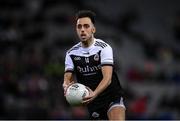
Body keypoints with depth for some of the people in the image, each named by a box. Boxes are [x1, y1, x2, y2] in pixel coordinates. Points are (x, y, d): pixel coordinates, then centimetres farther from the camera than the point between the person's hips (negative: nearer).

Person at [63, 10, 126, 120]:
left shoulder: (104, 48, -12)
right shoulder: (71, 53, 3)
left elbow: (107, 78, -23)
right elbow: (67, 78, -3)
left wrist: (94, 93, -41)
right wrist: (67, 86, -29)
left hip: (112, 96, -4)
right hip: (93, 103, 4)